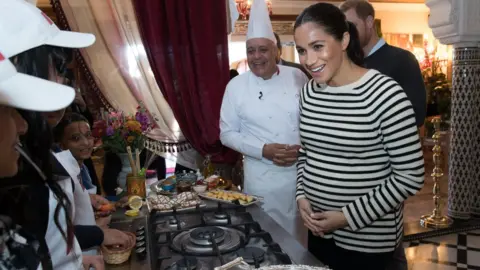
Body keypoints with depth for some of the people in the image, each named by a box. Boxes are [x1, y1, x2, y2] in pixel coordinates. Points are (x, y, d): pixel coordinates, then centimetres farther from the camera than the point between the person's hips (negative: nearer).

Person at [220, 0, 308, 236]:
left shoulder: (297, 77, -1)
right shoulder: (236, 86, -6)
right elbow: (227, 133, -3)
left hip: (304, 171, 2)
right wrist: (262, 150, -17)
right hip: (263, 178, -2)